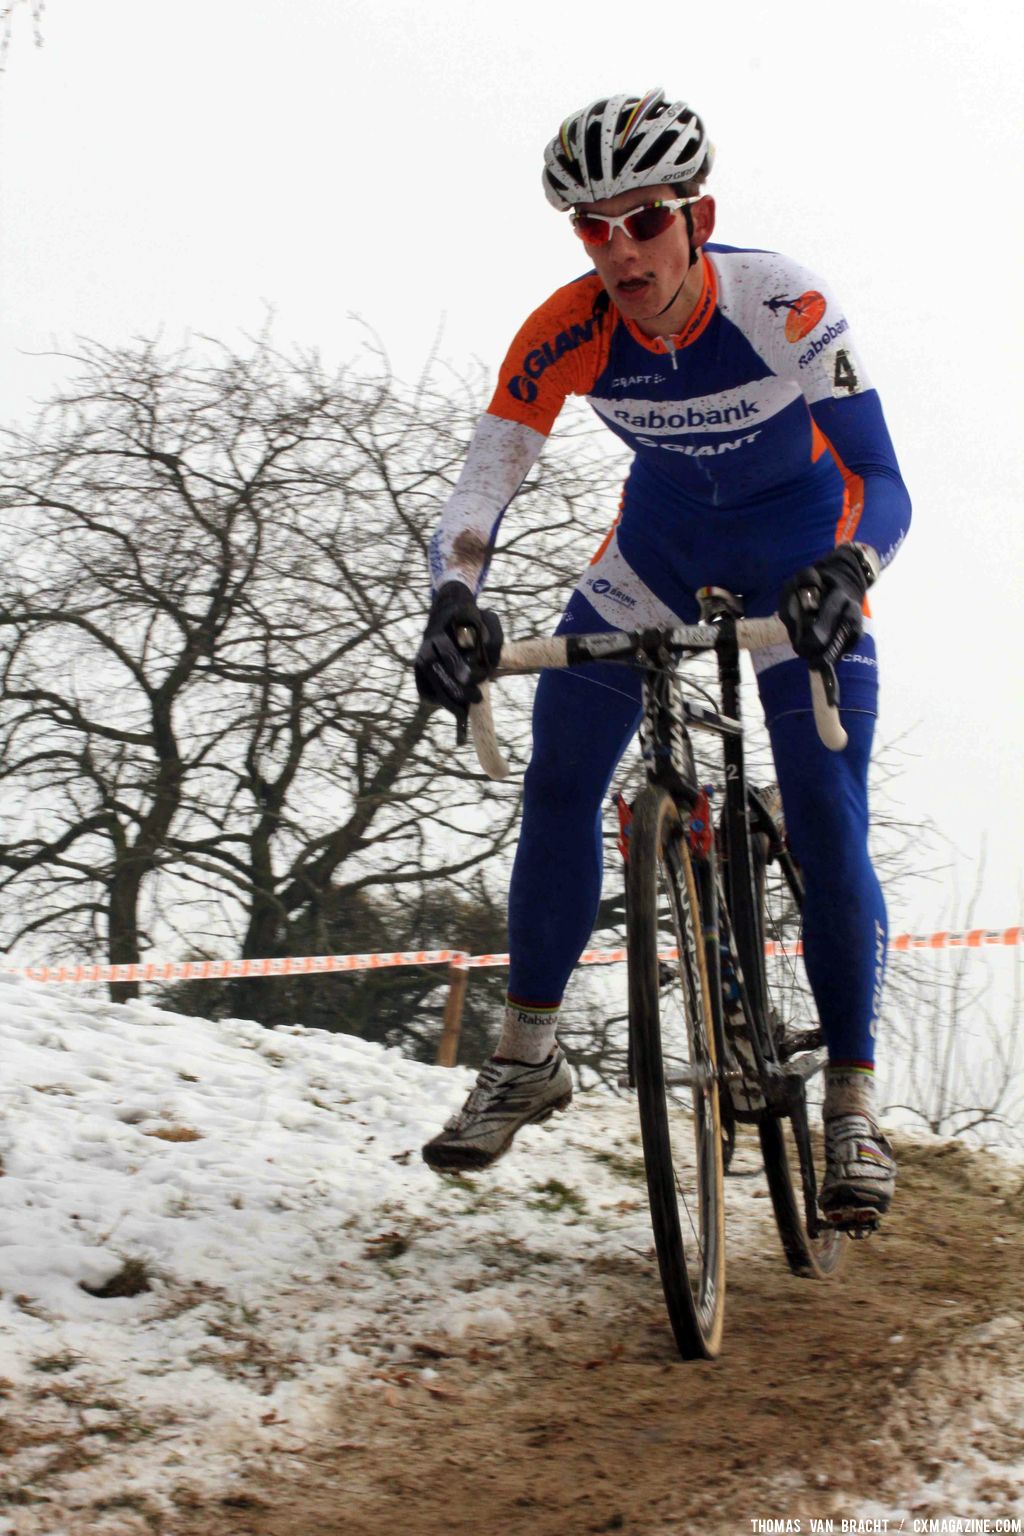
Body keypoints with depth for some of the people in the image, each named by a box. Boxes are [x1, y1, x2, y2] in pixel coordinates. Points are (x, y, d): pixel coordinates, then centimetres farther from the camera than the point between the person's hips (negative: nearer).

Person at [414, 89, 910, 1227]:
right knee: (557, 788, -9)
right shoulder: (565, 336, -25)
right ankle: (527, 1058, 6)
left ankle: (852, 1104, 1)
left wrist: (844, 572, -53)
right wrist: (454, 602, -46)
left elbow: (883, 485, -31)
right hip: (660, 539, 3)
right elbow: (479, 490, -26)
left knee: (828, 831, -12)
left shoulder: (784, 308, -33)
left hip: (800, 549, -3)